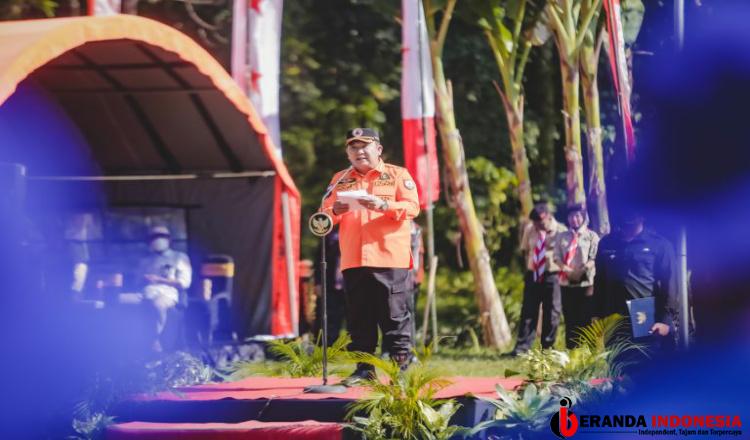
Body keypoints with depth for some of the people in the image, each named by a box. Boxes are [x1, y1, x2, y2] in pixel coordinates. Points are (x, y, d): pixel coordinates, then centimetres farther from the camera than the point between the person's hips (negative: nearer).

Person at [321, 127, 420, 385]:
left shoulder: (397, 175, 7)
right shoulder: (340, 180, 18)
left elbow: (412, 207, -6)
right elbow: (324, 214, 11)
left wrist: (383, 205, -22)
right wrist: (335, 211, -12)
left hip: (390, 260, -4)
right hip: (353, 262, 4)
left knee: (395, 318, -5)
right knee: (359, 320, 4)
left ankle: (401, 367, -2)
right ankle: (364, 369, 10)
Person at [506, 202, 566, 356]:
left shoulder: (561, 231, -8)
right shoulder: (529, 229, 4)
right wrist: (529, 265, 7)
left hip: (551, 276, -3)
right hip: (532, 275, 3)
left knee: (551, 313, 4)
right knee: (528, 311, 0)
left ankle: (547, 348, 14)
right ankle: (522, 348, 0)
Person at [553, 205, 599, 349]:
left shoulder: (592, 236, 3)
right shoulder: (562, 237, 13)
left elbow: (594, 259, -5)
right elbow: (557, 257, 7)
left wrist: (582, 271, -17)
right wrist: (567, 269, -12)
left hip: (586, 283, -3)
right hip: (566, 282, 3)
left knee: (585, 319, -3)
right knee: (570, 319, 5)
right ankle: (570, 350, 8)